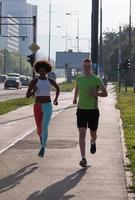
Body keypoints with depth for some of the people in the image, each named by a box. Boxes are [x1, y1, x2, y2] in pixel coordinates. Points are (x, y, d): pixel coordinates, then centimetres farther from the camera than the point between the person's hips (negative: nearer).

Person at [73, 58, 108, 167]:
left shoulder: (97, 79, -5)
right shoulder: (79, 79, 7)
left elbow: (105, 93, -4)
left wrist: (96, 94, -22)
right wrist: (75, 98, 11)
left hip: (93, 110, -1)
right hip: (81, 109, 2)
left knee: (93, 133, 11)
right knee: (82, 133, -10)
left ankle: (93, 142, 50)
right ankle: (83, 158, -12)